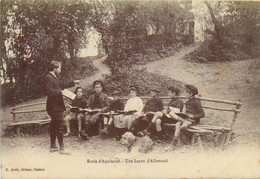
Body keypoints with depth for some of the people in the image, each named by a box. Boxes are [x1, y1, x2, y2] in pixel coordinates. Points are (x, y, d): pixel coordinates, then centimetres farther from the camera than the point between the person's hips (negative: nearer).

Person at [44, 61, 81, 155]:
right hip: (54, 107, -11)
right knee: (59, 126, -8)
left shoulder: (54, 77, 16)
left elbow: (62, 84, 31)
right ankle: (61, 148, -4)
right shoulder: (48, 78, -15)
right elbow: (48, 91, -24)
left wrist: (73, 82, 30)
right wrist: (60, 92, -24)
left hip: (56, 106, 11)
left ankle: (53, 146, 22)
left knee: (54, 126, 14)